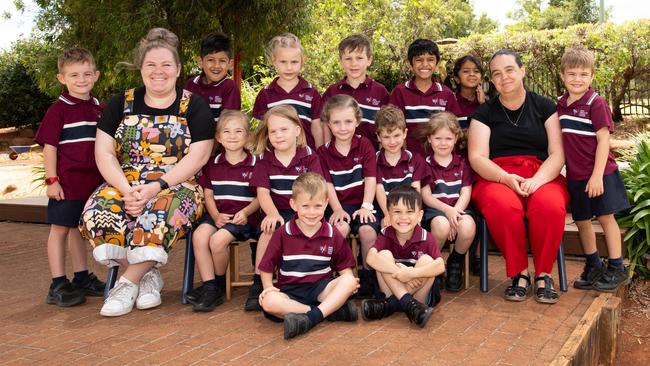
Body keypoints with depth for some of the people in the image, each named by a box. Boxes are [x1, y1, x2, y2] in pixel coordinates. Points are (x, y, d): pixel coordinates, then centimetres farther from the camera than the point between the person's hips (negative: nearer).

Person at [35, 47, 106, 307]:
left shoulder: (99, 109, 10)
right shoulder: (59, 110, -6)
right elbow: (49, 146, -8)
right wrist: (51, 180, -13)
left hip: (93, 181, 5)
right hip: (67, 181, -5)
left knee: (79, 227, 16)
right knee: (60, 228, 2)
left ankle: (82, 278, 26)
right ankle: (57, 285, 8)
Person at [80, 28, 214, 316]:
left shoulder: (194, 106, 4)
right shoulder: (122, 103, 11)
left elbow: (198, 157, -8)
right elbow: (104, 153, 3)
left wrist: (157, 186, -20)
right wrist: (126, 190, -16)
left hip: (177, 187, -3)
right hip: (125, 185, 3)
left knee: (160, 214, -37)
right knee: (96, 211, -28)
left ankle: (128, 283, -15)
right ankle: (149, 274, -9)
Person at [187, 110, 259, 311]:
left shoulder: (255, 164, 1)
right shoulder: (213, 164, 12)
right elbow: (208, 195, 12)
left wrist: (245, 212, -16)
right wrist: (216, 215, -6)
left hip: (243, 217, -4)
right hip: (218, 215, 4)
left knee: (218, 239, -27)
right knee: (199, 235, -23)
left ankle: (219, 284, -1)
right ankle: (209, 287, -16)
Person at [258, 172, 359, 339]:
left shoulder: (333, 235, 2)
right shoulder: (283, 233, -1)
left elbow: (345, 267, 7)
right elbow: (266, 267, 5)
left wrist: (348, 284, -13)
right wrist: (268, 287, -12)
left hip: (321, 288, 1)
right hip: (290, 291, -1)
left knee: (349, 281, -25)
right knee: (269, 301, -32)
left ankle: (310, 318, -35)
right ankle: (334, 309, -29)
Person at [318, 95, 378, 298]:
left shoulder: (365, 145, 4)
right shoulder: (324, 151, 5)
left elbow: (371, 179, -3)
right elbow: (328, 184, -2)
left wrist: (366, 206, -14)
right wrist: (337, 209, -15)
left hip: (361, 204, 0)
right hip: (339, 205, 0)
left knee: (368, 230, -27)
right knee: (340, 228, -30)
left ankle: (368, 274, -5)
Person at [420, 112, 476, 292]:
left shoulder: (462, 163, 13)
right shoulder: (426, 163, 6)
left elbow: (465, 193, 4)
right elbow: (426, 196, -2)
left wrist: (455, 212, -15)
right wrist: (446, 210, -18)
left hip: (458, 208, 2)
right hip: (433, 209, -2)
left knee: (468, 226, -32)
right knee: (441, 225, -37)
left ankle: (456, 263, -2)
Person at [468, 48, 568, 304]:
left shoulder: (544, 107, 12)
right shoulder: (484, 113, 13)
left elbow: (557, 154, 3)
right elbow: (477, 157, 1)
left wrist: (537, 180, -17)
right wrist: (507, 178, -18)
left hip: (542, 177, 1)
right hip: (496, 178, 0)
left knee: (550, 206, -35)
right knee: (502, 206, -36)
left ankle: (544, 274, -12)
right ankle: (519, 273, -15)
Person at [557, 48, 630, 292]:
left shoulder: (596, 103, -11)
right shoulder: (560, 105, 6)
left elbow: (603, 140, -14)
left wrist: (597, 175, -18)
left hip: (599, 173, -5)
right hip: (575, 175, 5)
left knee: (605, 217, 2)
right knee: (582, 221, 11)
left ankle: (616, 269, 15)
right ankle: (593, 267, 27)